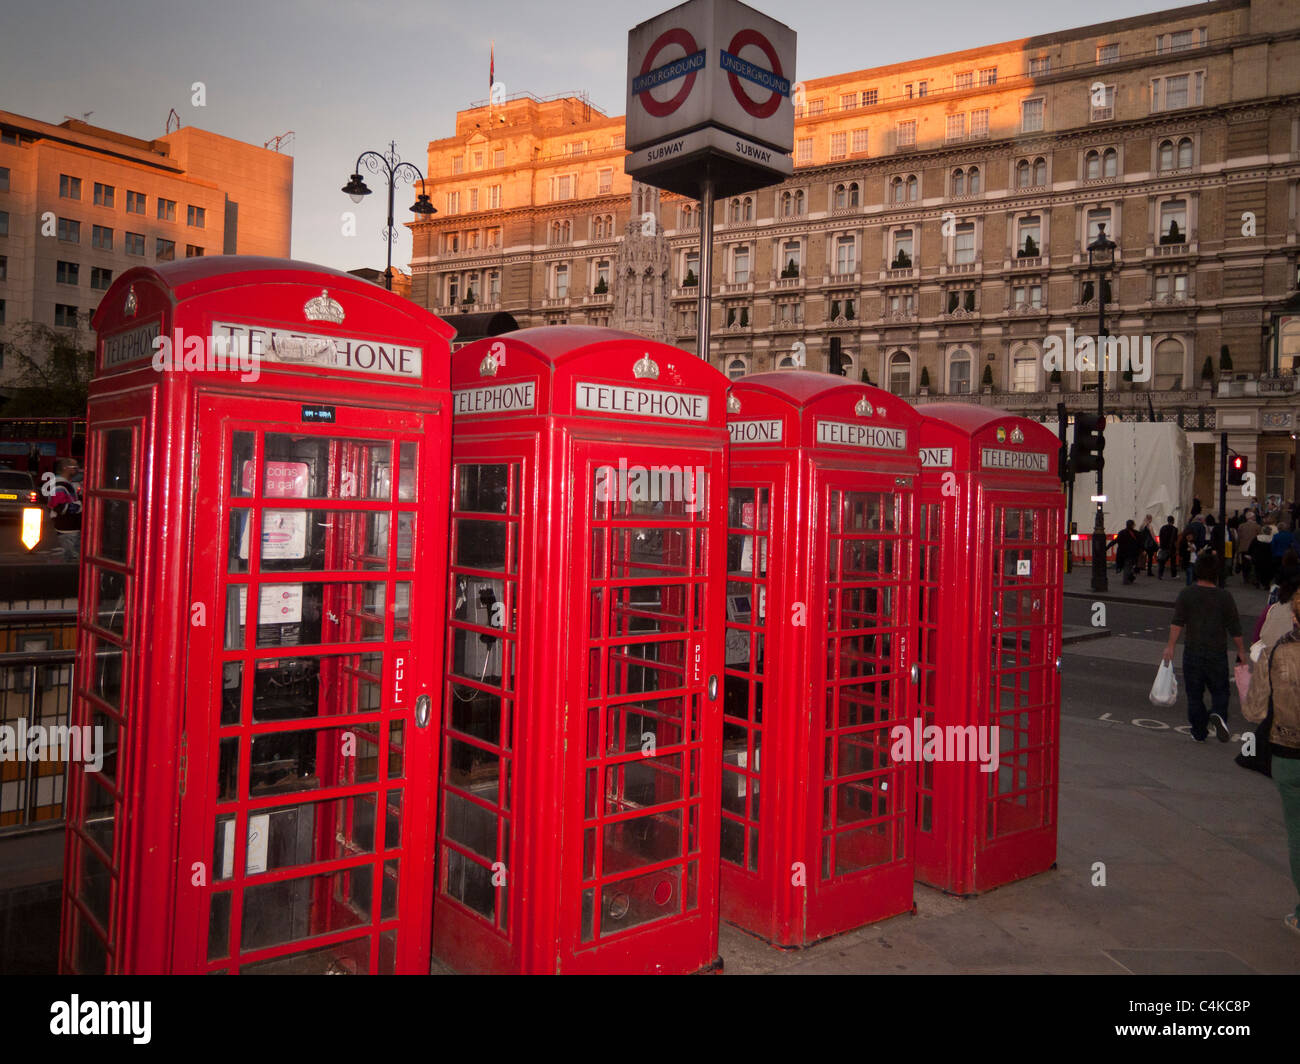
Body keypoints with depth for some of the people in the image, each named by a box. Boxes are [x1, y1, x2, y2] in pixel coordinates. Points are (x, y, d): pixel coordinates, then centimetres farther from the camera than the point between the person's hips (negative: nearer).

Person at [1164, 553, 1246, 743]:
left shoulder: (1186, 594, -5)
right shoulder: (1225, 597, -5)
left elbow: (1177, 622, -11)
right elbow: (1234, 628, 0)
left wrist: (1171, 646, -8)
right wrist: (1241, 650, 12)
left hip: (1192, 652, 0)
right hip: (1217, 652, 0)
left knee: (1194, 694, 10)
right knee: (1220, 690, 14)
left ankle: (1199, 733, 15)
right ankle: (1218, 714, -15)